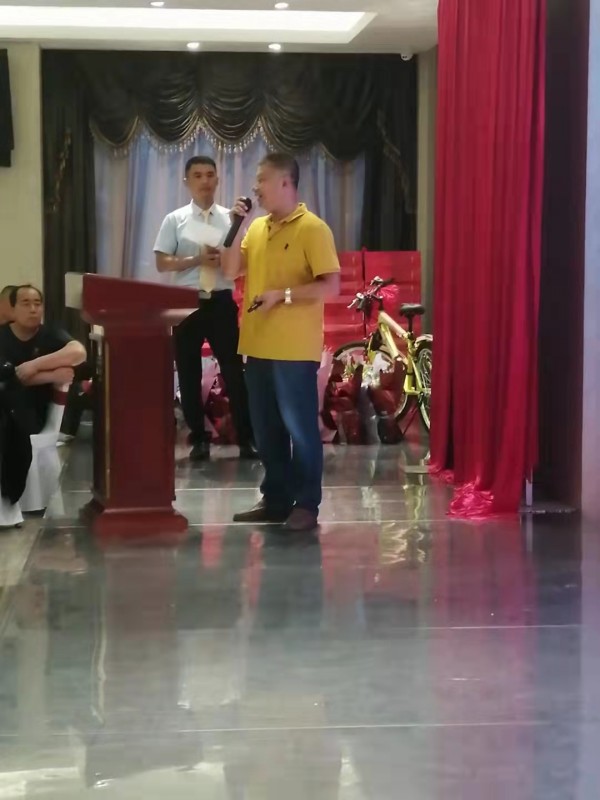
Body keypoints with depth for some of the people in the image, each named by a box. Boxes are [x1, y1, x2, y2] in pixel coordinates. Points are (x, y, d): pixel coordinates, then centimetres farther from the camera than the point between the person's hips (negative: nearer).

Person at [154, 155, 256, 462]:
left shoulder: (230, 219, 5)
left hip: (221, 301, 0)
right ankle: (199, 439, 16)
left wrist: (223, 259, -14)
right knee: (189, 373, 6)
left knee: (233, 370, 1)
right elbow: (162, 263, -2)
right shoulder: (175, 220, 2)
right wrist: (196, 260, -14)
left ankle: (246, 438, 8)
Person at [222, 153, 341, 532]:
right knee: (266, 428, 12)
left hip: (294, 349, -7)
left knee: (300, 427, -2)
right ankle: (276, 499, 21)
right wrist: (236, 227, 1)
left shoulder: (313, 228, -9)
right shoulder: (258, 227, 14)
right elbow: (231, 271, 11)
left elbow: (331, 286, -14)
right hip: (258, 346, 7)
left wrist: (282, 294, -19)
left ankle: (306, 504, 5)